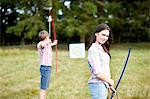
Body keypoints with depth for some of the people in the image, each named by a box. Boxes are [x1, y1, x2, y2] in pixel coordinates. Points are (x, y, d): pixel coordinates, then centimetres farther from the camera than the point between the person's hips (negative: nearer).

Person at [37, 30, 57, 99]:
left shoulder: (46, 44, 13)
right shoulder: (40, 44, -14)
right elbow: (42, 45, -39)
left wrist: (53, 44, 53)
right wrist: (48, 41, -20)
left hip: (48, 66, 10)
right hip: (45, 67, -10)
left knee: (45, 87, 17)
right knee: (43, 88, -9)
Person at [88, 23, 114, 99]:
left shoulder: (102, 48, 12)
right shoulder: (93, 50, -15)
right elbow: (97, 73, -20)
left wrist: (109, 84, 10)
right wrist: (110, 81, -6)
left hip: (104, 85, 9)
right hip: (97, 85, -9)